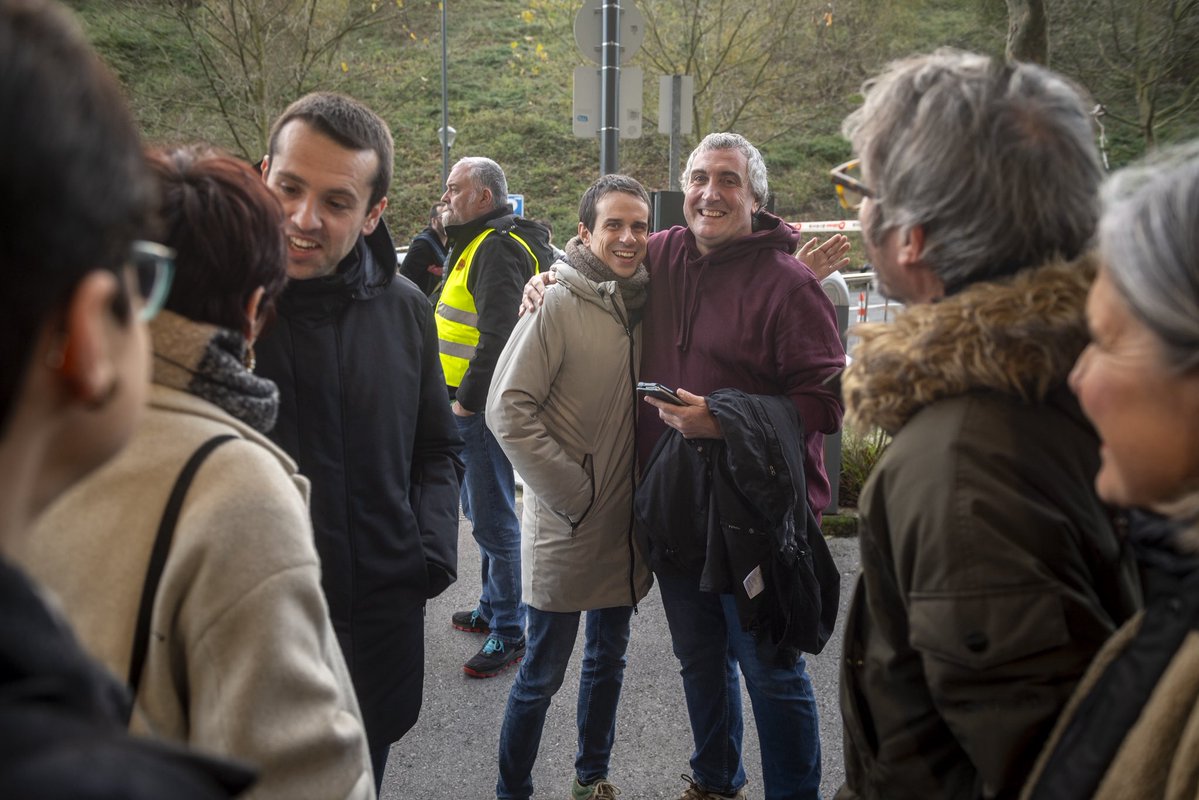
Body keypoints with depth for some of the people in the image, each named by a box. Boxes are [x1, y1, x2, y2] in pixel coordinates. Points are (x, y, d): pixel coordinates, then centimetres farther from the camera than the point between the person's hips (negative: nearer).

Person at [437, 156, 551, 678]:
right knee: (481, 509, 20)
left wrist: (466, 399, -20)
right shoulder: (479, 243, 18)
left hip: (483, 407, -11)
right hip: (470, 404, 11)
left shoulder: (498, 248, -17)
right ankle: (492, 608, 34)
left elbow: (498, 336, -24)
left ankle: (509, 632, 3)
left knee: (493, 518, -5)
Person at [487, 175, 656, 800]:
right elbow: (508, 409, -17)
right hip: (566, 530, -6)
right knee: (543, 673, 5)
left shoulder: (646, 303, 3)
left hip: (626, 529, 6)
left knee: (608, 660, 19)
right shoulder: (557, 305, -14)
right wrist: (572, 490, -16)